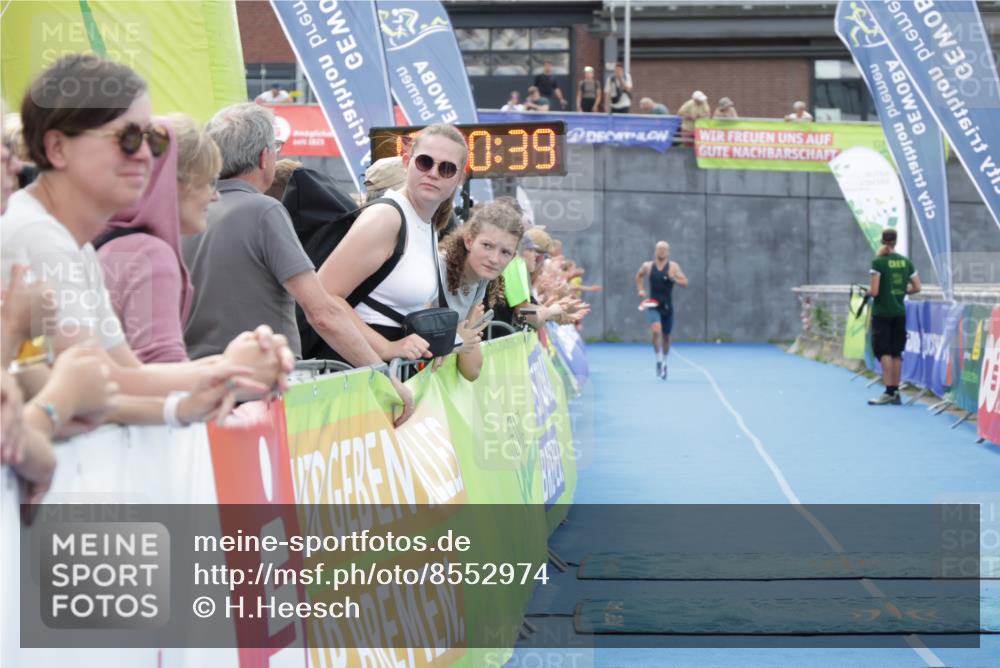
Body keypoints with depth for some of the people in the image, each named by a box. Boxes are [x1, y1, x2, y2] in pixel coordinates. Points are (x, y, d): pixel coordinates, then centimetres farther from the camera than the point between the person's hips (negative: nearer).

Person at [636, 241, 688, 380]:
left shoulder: (673, 266, -3)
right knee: (656, 331, -24)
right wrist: (640, 290, 9)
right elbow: (639, 276, 22)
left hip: (667, 306, 1)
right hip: (653, 305, -1)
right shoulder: (647, 266, 1)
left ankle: (664, 363, 33)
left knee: (666, 336, 12)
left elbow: (685, 283, -6)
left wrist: (674, 279, -24)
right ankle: (659, 360, -10)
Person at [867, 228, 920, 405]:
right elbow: (916, 287, 6)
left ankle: (889, 392, -12)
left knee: (883, 351, -3)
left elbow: (874, 291, -15)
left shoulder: (878, 262, -10)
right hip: (900, 313, 5)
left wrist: (868, 291, 6)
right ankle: (896, 392, 11)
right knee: (896, 353, 10)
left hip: (882, 313, -5)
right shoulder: (906, 261, 5)